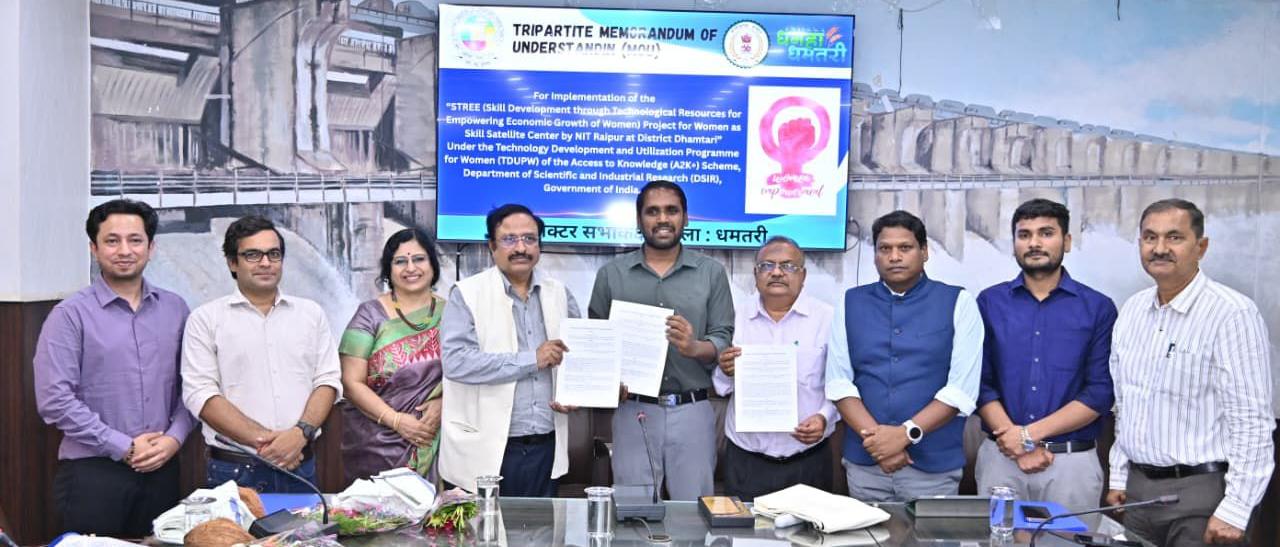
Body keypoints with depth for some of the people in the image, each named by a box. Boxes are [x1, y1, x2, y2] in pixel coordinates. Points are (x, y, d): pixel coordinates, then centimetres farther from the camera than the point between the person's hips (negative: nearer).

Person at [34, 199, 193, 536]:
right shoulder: (71, 315, -5)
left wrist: (175, 438, -6)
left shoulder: (174, 309, 7)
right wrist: (124, 448, -13)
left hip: (162, 468, 4)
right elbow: (54, 400, -12)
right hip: (92, 473, -3)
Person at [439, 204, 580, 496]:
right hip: (486, 450, -4)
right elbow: (456, 362, -16)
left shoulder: (560, 293, 10)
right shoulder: (467, 294, -4)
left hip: (546, 448, 4)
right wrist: (531, 360, -16)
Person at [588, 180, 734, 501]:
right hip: (634, 412, 1)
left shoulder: (711, 273, 5)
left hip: (693, 412, 0)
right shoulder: (611, 274, 7)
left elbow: (724, 340, 2)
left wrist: (694, 348, -19)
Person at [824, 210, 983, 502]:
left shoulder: (958, 303, 0)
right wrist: (874, 436, -13)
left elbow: (962, 388, -7)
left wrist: (907, 433, -16)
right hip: (864, 463, 2)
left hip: (934, 464, -2)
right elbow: (838, 382, 0)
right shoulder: (850, 303, 6)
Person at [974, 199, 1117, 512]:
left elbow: (1100, 392, -5)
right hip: (1001, 457, 1)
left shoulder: (1097, 308, 1)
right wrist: (1017, 445, -12)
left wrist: (1030, 433, -13)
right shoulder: (989, 303, 4)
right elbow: (980, 382, -1)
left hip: (1073, 460, -1)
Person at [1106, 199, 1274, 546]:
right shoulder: (1132, 310, 8)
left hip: (1201, 492, -6)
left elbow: (1252, 424, -16)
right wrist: (1118, 477, 14)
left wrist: (1235, 511, -18)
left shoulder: (1231, 314, -14)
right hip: (1138, 489, 6)